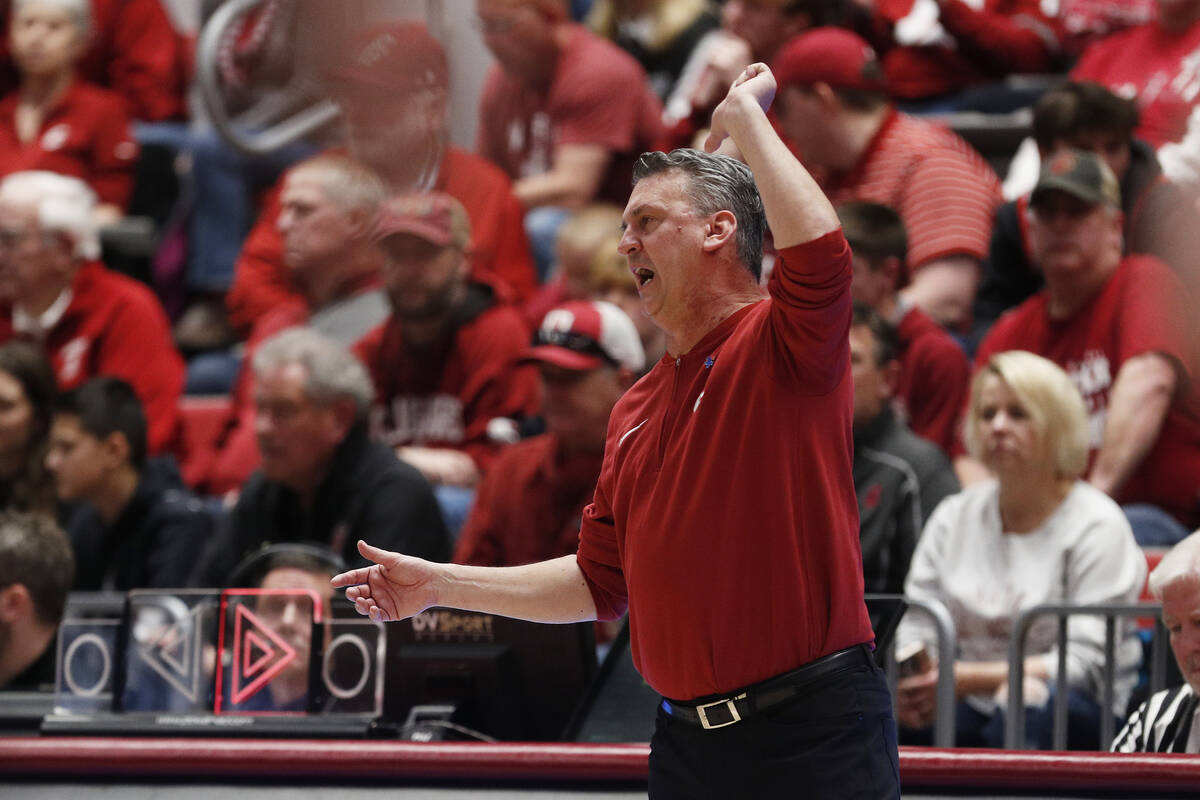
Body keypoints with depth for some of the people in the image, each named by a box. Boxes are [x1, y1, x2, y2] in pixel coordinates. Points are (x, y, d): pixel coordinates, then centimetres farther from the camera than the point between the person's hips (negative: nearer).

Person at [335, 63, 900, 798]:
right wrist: (442, 585, 17)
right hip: (687, 740, 7)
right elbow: (602, 582, 21)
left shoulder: (779, 347, -5)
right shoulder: (636, 409, 16)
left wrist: (744, 114, -14)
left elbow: (819, 251, -28)